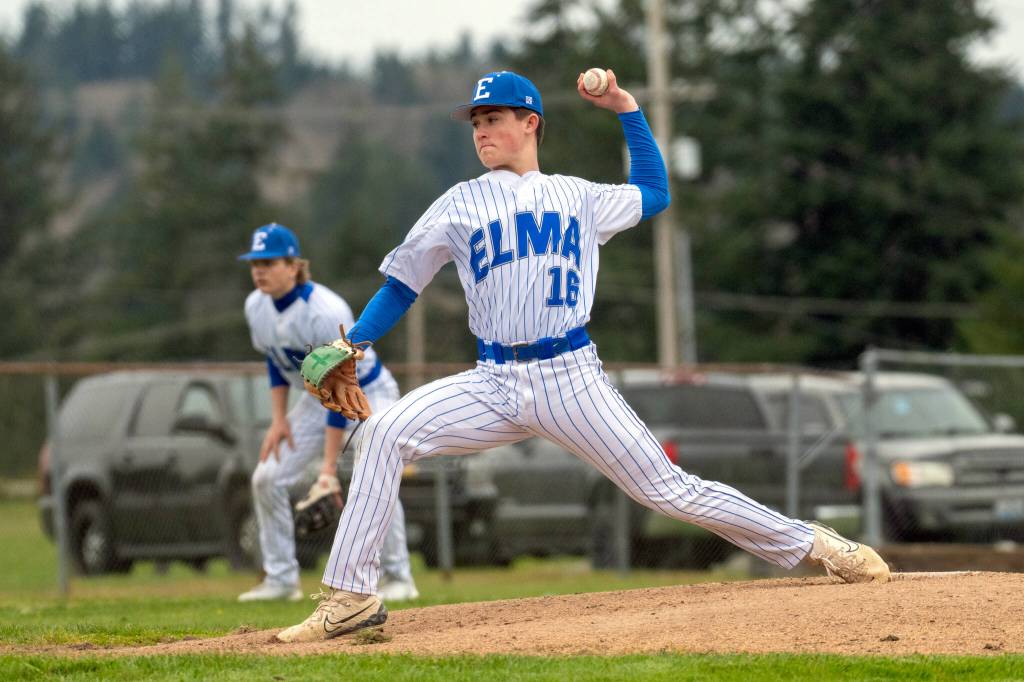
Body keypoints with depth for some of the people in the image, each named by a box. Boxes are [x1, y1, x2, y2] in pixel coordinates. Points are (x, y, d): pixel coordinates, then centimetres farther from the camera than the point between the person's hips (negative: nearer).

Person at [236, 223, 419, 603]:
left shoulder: (327, 313, -34)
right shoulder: (257, 307, -11)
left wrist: (328, 468, -36)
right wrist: (279, 419, -3)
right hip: (316, 398, 7)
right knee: (267, 478, -3)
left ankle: (398, 578, -13)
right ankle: (281, 580, 7)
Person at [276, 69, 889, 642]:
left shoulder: (579, 198, 15)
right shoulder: (459, 206, 14)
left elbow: (655, 192, 31)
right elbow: (401, 286, 14)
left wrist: (628, 110, 23)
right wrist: (351, 348, -1)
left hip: (572, 379, -1)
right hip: (494, 383, 1)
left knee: (669, 491, -7)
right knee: (386, 434, -21)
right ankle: (351, 598, -18)